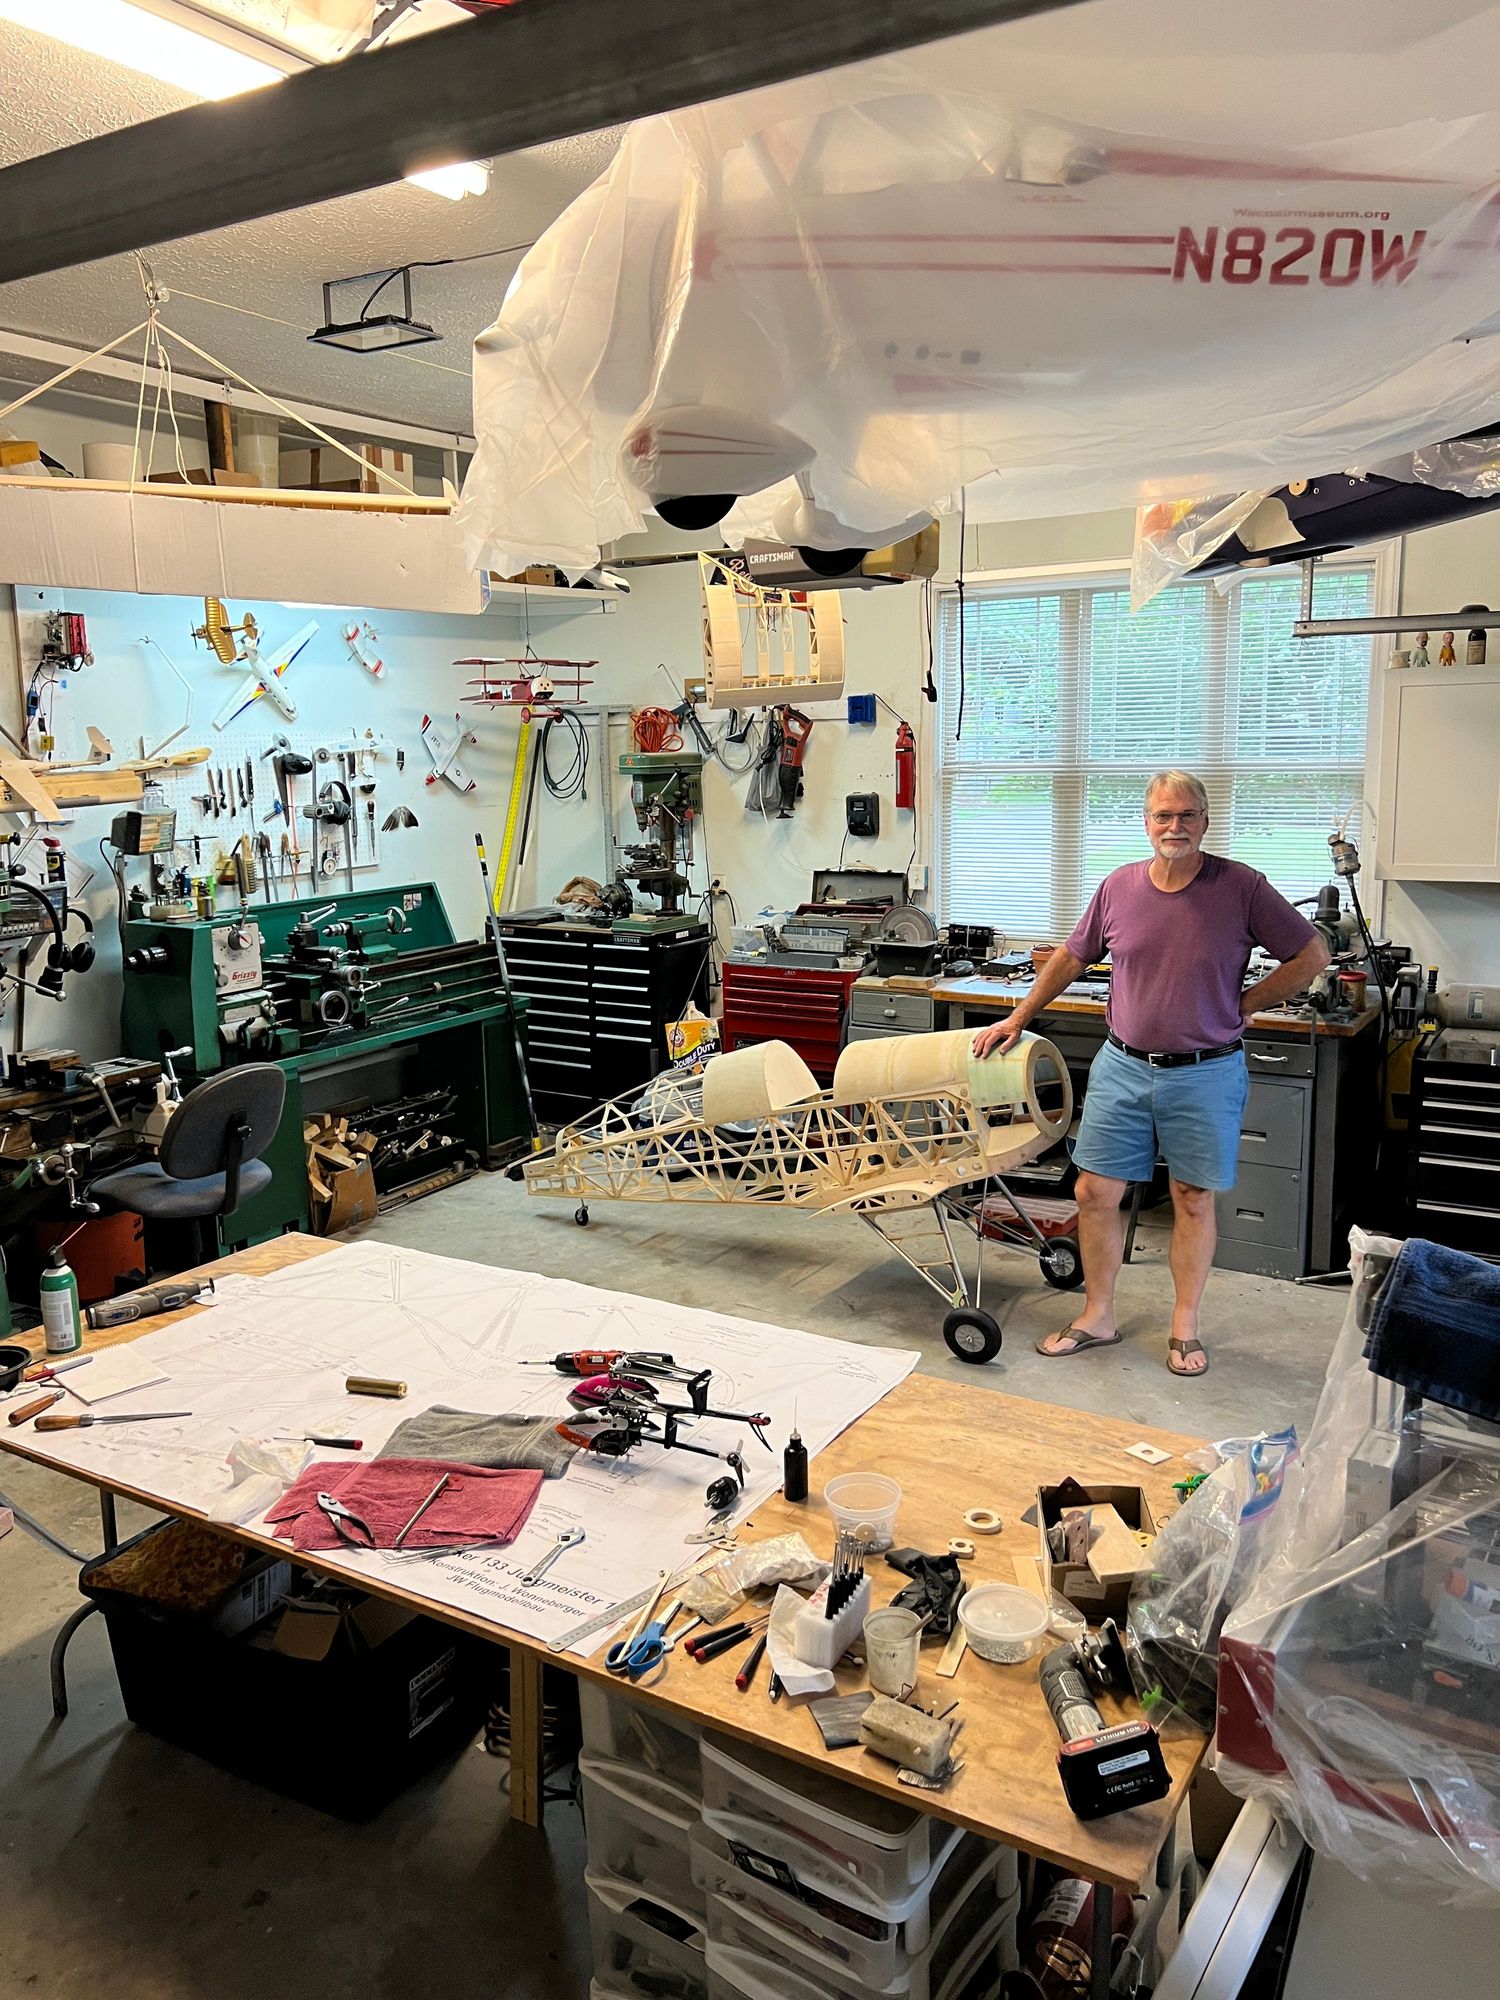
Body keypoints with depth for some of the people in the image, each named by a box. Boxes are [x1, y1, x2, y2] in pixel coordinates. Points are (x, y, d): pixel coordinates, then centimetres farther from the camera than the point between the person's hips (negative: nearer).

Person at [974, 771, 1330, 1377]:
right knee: (1096, 1191, 5)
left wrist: (1242, 1005, -3)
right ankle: (1097, 1318, 22)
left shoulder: (1242, 887, -8)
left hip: (1204, 1075, -2)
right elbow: (1071, 957, 14)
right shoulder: (1119, 886, 0)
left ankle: (1184, 1326, 25)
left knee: (1194, 1199, 9)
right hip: (1123, 1068, 3)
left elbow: (1311, 954, -1)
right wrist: (1018, 1018, 16)